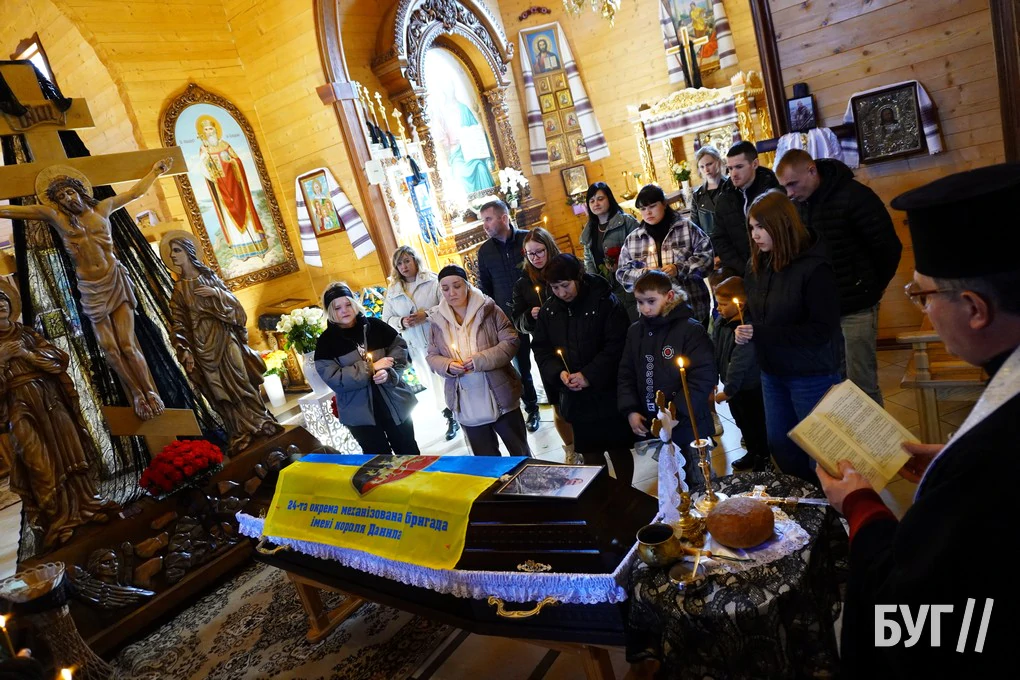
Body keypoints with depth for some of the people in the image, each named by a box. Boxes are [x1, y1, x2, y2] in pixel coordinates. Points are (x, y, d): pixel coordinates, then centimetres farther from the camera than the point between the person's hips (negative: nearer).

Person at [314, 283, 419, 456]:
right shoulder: (326, 342, -6)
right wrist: (371, 367, -22)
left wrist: (389, 372, -18)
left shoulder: (375, 326, -2)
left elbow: (400, 346, 2)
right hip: (360, 412, -2)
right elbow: (333, 379, -16)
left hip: (394, 402, 2)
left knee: (409, 451, 18)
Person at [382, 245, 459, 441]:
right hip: (416, 346, 3)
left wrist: (427, 314, -22)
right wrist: (402, 322, -13)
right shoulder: (392, 291, 8)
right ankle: (451, 419, 25)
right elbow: (387, 319, 8)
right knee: (434, 384, 11)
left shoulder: (433, 281, -4)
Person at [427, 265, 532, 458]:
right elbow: (432, 356, 8)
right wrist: (448, 366, -14)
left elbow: (510, 341, -9)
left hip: (500, 397, -2)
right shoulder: (438, 320, 3)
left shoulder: (488, 309, -6)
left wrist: (480, 360, -21)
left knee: (520, 451, 15)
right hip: (466, 405, 3)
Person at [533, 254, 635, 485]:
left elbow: (616, 346, -16)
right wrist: (558, 372, -12)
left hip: (608, 394, -4)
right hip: (574, 397, 4)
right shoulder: (548, 310, 3)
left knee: (618, 450, 7)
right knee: (589, 453, 14)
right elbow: (541, 349, 6)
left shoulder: (605, 302, -11)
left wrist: (589, 375, -21)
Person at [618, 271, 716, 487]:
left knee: (698, 486, 9)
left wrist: (675, 414, -20)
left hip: (689, 427, -4)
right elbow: (626, 374, 11)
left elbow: (704, 377, -16)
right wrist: (630, 410, -3)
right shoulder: (635, 331, 7)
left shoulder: (691, 330, -10)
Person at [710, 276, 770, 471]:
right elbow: (713, 352, 5)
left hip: (750, 387, -8)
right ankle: (753, 453, 42)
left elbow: (739, 363, -27)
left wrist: (728, 390, -22)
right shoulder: (720, 322, -1)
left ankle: (764, 459, 28)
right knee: (743, 423, 23)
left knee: (756, 425, 9)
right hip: (733, 386, 8)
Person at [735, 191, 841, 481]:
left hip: (811, 375, -7)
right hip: (772, 373, 7)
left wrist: (760, 333, -24)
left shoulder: (814, 268, -19)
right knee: (780, 447, 19)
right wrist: (744, 330, -9)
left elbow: (821, 331, -22)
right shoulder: (759, 265, 3)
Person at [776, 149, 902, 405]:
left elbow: (888, 248, -10)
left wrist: (870, 290, -2)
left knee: (861, 385, 2)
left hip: (855, 308, -5)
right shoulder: (796, 204, 3)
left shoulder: (854, 196, -14)